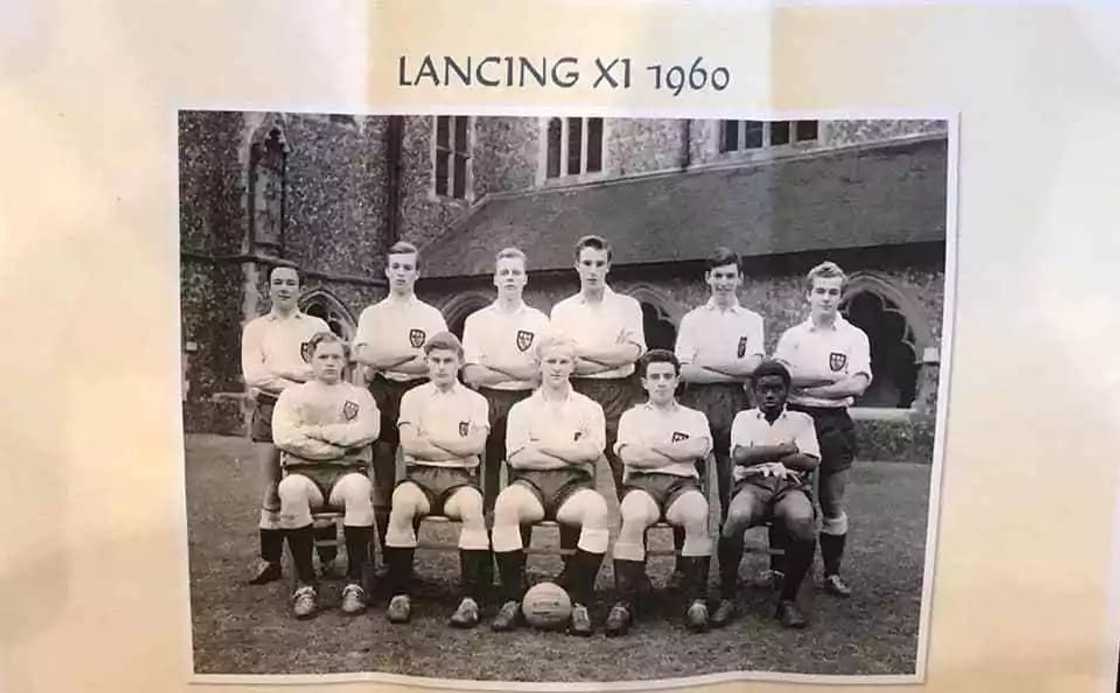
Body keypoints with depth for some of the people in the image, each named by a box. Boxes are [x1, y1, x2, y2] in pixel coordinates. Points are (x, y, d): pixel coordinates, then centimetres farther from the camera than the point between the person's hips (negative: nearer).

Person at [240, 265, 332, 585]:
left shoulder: (317, 326, 11)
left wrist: (279, 370, -8)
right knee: (272, 490, 3)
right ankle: (270, 560, 9)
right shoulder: (255, 328, 11)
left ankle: (327, 555, 8)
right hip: (269, 410, 1)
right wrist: (296, 386, -10)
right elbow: (253, 375, -2)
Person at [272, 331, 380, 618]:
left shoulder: (359, 395, 17)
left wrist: (317, 431, -7)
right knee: (291, 489, -35)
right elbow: (285, 438, -3)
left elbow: (367, 431, -5)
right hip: (304, 471, 0)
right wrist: (340, 446, -6)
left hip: (348, 471, 0)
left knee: (357, 488, -35)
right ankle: (305, 583, -23)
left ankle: (354, 581, -24)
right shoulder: (292, 395, 16)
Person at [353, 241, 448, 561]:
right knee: (383, 476, 1)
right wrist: (413, 354, -8)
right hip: (380, 395, 1)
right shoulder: (371, 314, 12)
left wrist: (384, 362, -9)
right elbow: (363, 354, -5)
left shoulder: (431, 316, 9)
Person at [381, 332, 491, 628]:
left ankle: (471, 599, -29)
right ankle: (399, 595, -21)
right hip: (420, 474, 0)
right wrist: (457, 449, -3)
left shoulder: (475, 401, 13)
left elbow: (476, 445, -5)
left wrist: (430, 438, -2)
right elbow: (409, 445, -2)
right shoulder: (413, 397, 13)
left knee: (472, 505, -35)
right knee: (403, 500, -34)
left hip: (460, 477, 0)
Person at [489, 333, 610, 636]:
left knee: (597, 508, -35)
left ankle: (579, 602, -24)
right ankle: (512, 599, -22)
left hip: (573, 485, 0)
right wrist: (573, 454, -4)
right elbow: (518, 457, 1)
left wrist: (542, 445, -2)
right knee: (505, 503, -34)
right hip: (530, 483, 0)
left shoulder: (589, 408, 18)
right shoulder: (522, 409, 18)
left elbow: (593, 450, -2)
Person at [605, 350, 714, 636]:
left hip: (682, 483, 1)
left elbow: (700, 448, -1)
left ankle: (697, 600, -25)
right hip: (641, 483, -1)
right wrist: (681, 454, 3)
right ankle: (623, 603, -29)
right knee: (634, 517, -35)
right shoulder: (632, 416, 21)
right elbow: (629, 455, 0)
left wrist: (652, 447, 1)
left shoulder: (694, 417, 23)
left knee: (697, 514, -34)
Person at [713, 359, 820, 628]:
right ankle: (727, 597, -18)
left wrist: (761, 454, 0)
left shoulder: (801, 420, 19)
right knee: (736, 518, -36)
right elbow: (740, 455, -1)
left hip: (791, 485, 1)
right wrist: (784, 449, -1)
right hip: (752, 484, 0)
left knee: (803, 521, -36)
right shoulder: (744, 418, 19)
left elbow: (810, 462, 2)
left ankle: (788, 599, -14)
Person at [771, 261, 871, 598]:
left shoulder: (854, 337, 4)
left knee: (833, 502, 5)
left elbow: (857, 385, -10)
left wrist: (805, 385, -10)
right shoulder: (792, 336, 8)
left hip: (834, 422, -1)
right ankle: (780, 567, 13)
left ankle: (833, 573, 16)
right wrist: (830, 376, -13)